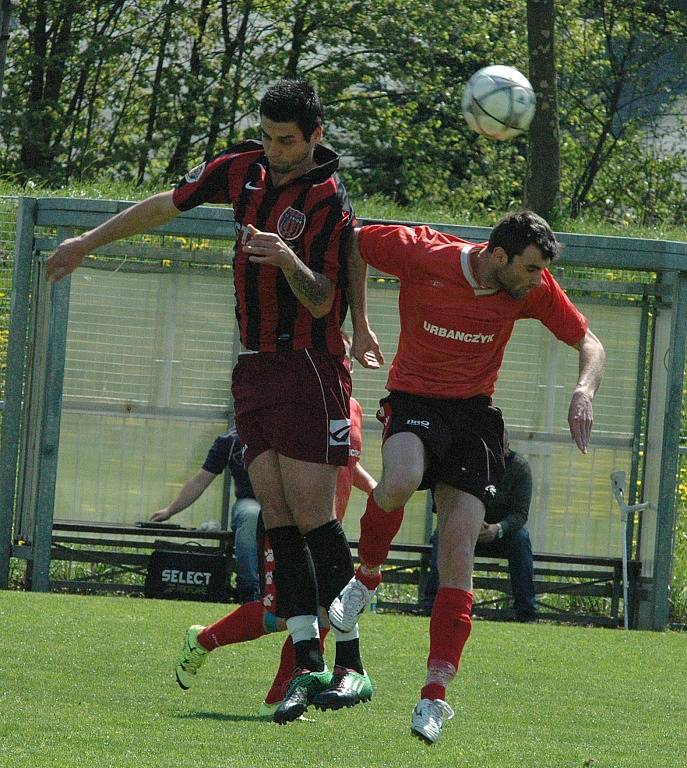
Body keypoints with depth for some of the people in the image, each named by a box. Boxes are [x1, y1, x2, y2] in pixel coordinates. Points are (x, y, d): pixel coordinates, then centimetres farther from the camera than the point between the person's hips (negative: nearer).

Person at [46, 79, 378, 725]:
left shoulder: (329, 202, -13)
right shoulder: (244, 169, 7)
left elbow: (322, 301, -15)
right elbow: (166, 206, 20)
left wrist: (290, 261, -34)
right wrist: (88, 242, 25)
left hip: (307, 368, -6)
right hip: (253, 368, 6)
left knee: (313, 519, -11)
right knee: (279, 521, 0)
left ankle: (351, 664, -7)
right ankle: (308, 665, -2)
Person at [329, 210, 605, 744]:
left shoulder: (532, 287, -7)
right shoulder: (424, 254, -17)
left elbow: (588, 343, 5)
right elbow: (355, 242, -1)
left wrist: (585, 390, -15)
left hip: (475, 413, 2)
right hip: (414, 398, -2)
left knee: (458, 554, -9)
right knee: (400, 481, -36)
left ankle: (435, 695, -5)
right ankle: (368, 577, -5)